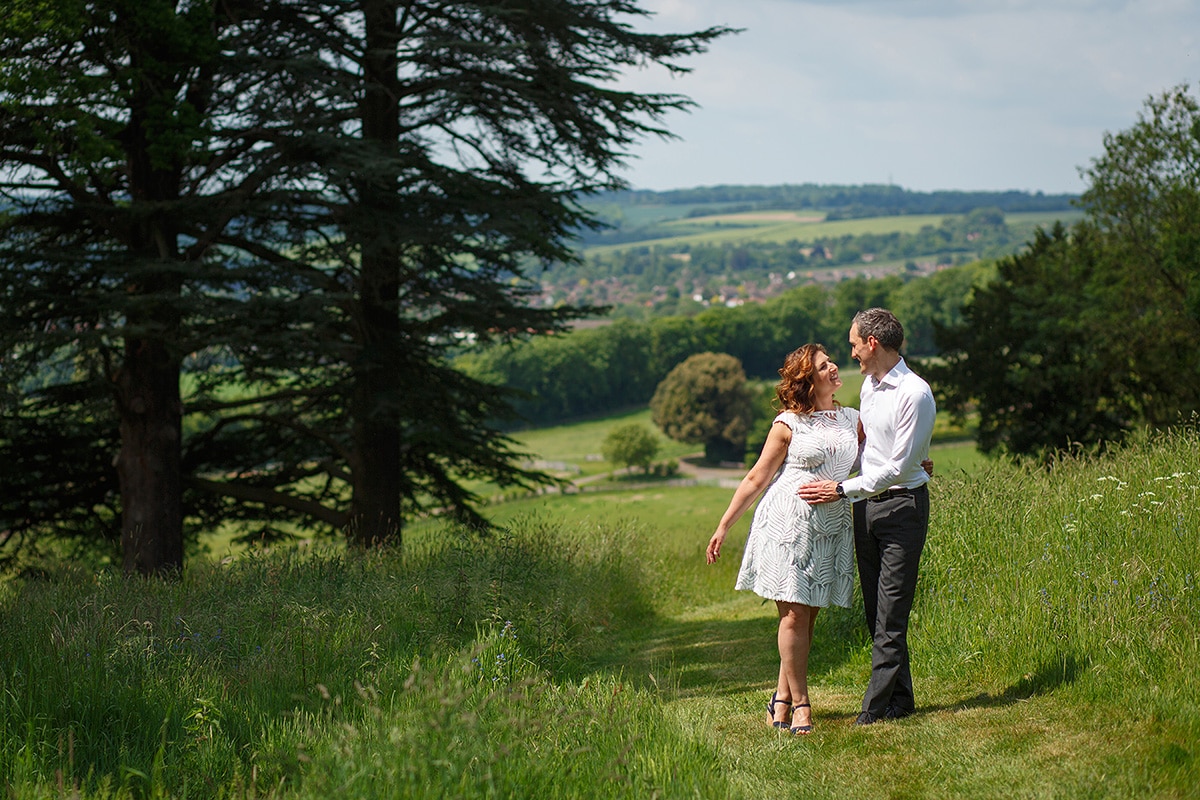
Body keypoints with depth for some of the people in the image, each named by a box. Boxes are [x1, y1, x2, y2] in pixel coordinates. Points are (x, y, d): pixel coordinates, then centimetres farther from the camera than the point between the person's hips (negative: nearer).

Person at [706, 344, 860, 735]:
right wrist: (723, 527, 3)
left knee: (808, 616, 4)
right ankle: (800, 704, 0)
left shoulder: (852, 420, 13)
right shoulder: (789, 424, -1)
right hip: (788, 524, -4)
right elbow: (756, 479, 2)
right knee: (794, 615, -7)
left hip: (831, 529, 5)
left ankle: (782, 698, 14)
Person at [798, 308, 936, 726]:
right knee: (876, 609, 8)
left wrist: (842, 489, -16)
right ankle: (900, 697, 15)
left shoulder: (915, 394, -16)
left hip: (902, 503, -8)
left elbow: (898, 467, -18)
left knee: (890, 612, -7)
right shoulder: (870, 385, 11)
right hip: (866, 504, 8)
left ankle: (876, 706, -7)